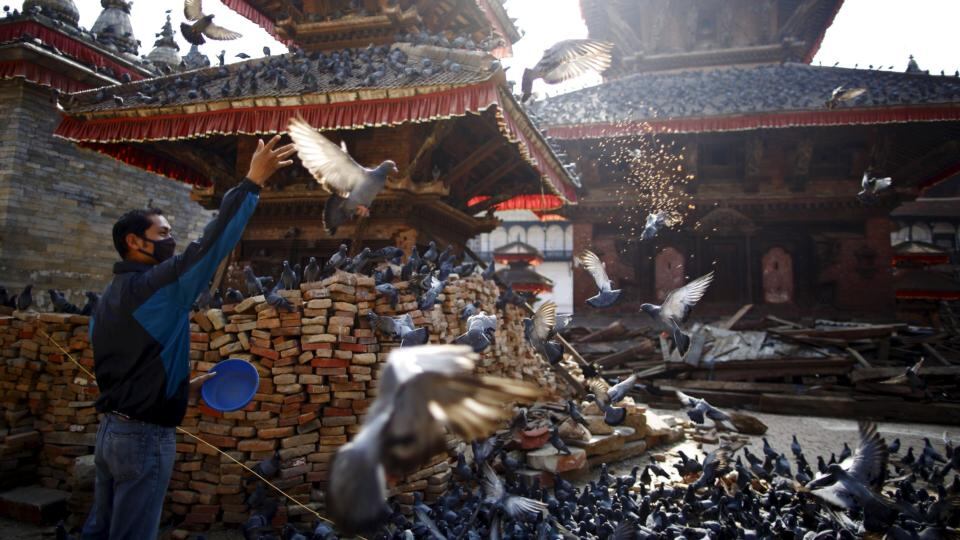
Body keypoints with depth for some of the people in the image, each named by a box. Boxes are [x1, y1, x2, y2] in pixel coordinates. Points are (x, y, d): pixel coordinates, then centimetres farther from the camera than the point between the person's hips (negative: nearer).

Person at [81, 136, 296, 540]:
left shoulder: (111, 296, 11)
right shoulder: (156, 285, -17)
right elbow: (210, 245, -26)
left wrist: (183, 385, 19)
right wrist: (252, 182, -25)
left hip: (112, 429, 9)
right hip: (145, 435, -9)